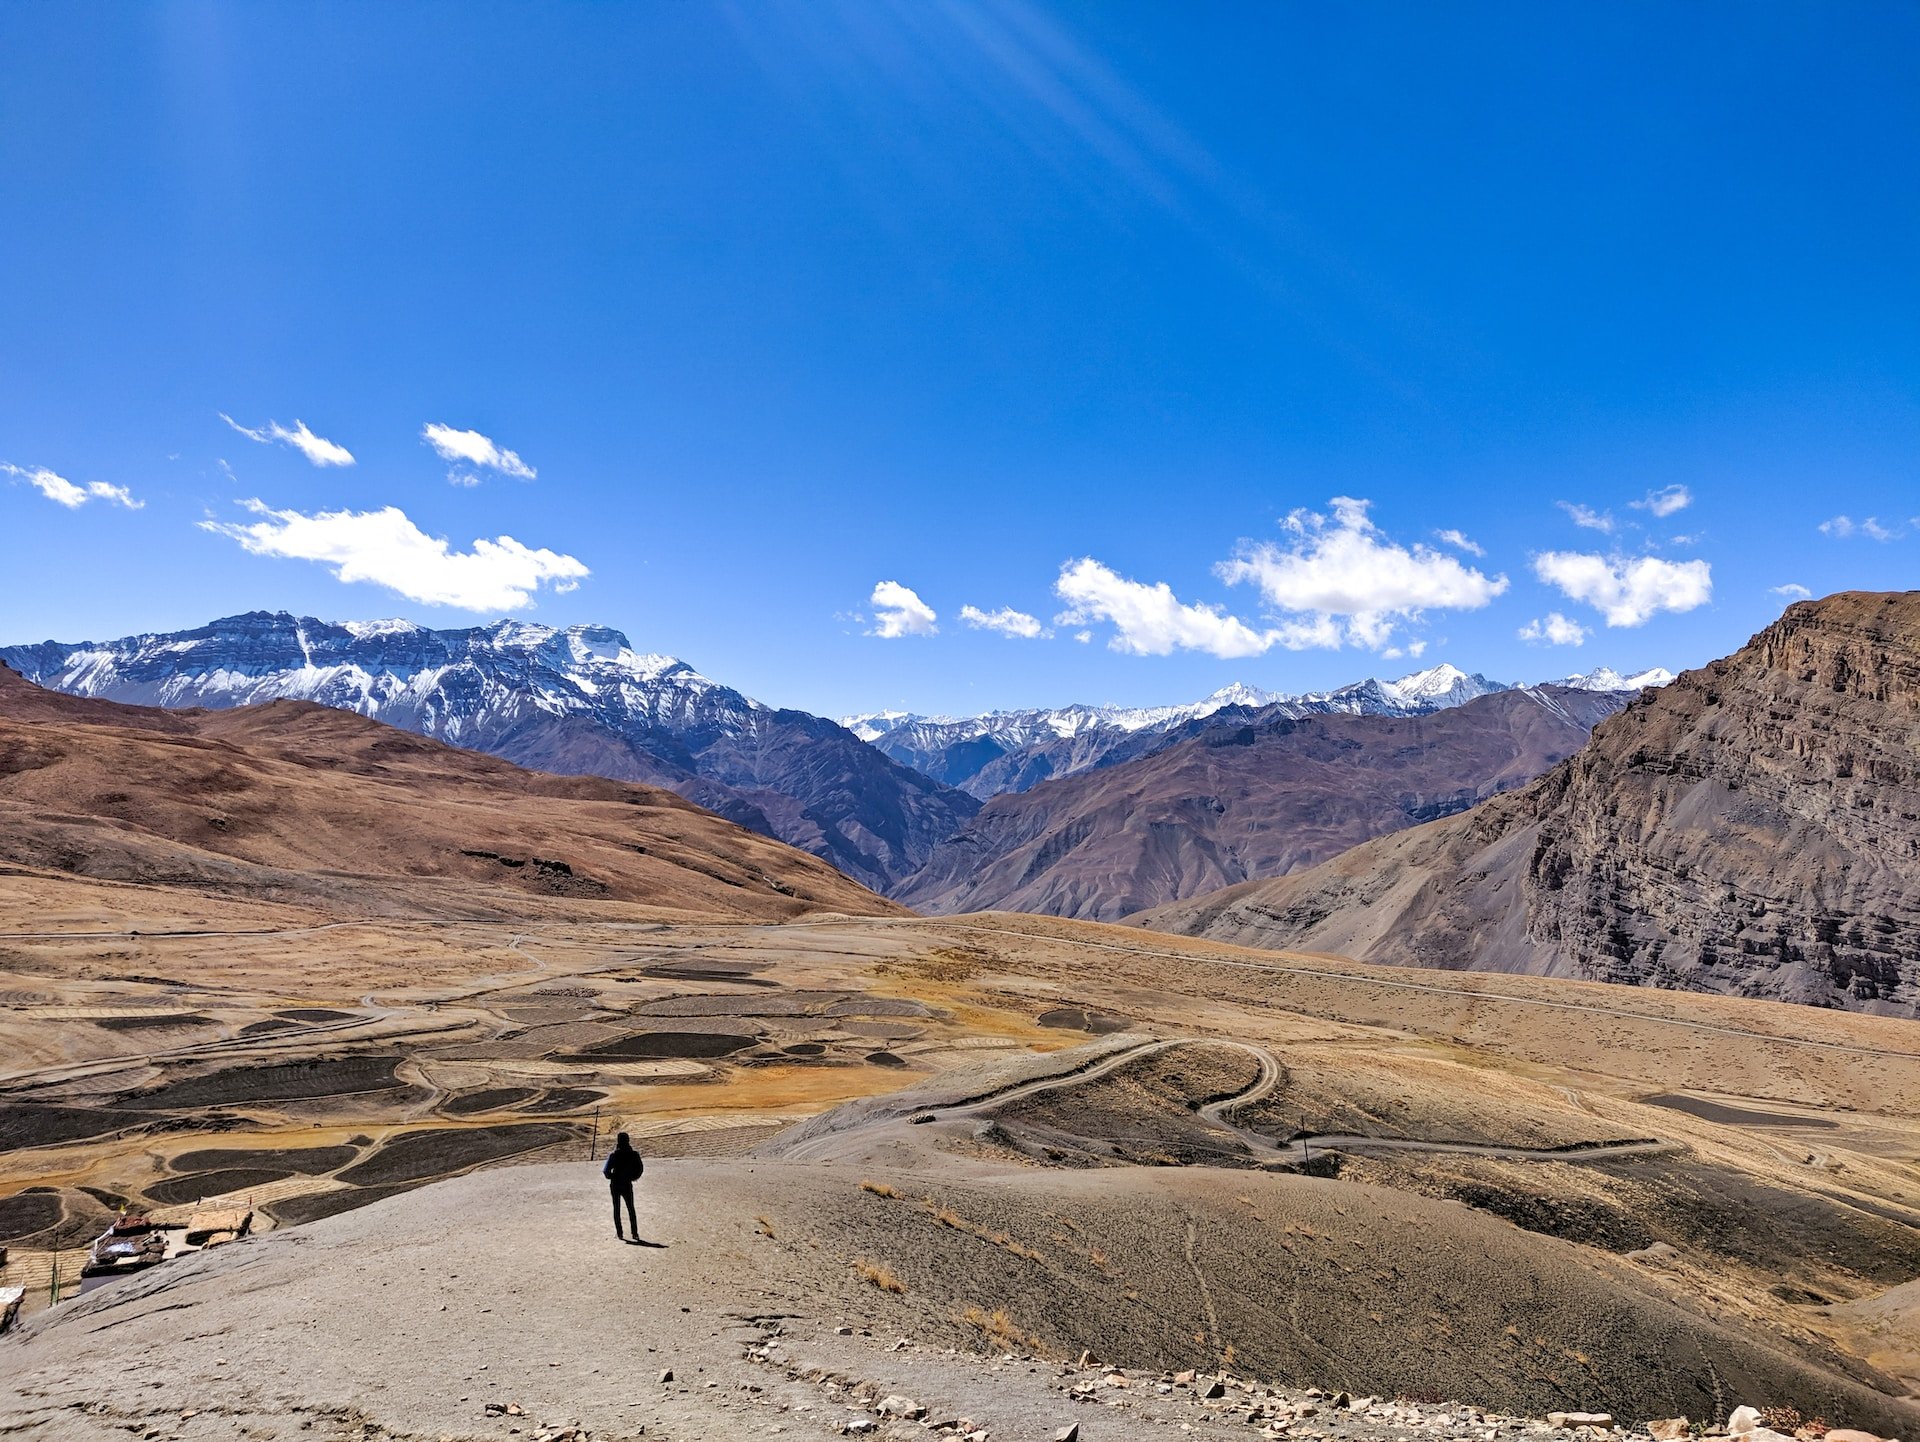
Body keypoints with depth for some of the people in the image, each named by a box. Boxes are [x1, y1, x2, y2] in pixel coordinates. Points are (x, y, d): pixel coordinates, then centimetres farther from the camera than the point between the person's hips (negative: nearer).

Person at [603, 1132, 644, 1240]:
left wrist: (610, 1177, 3)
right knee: (631, 1209, 12)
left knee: (616, 1209, 12)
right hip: (627, 1185, 1)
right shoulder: (633, 1155, -7)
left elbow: (606, 1170, -17)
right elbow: (640, 1168, -2)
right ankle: (634, 1233, 6)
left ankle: (619, 1233, 10)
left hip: (615, 1185, -1)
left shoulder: (614, 1155, -14)